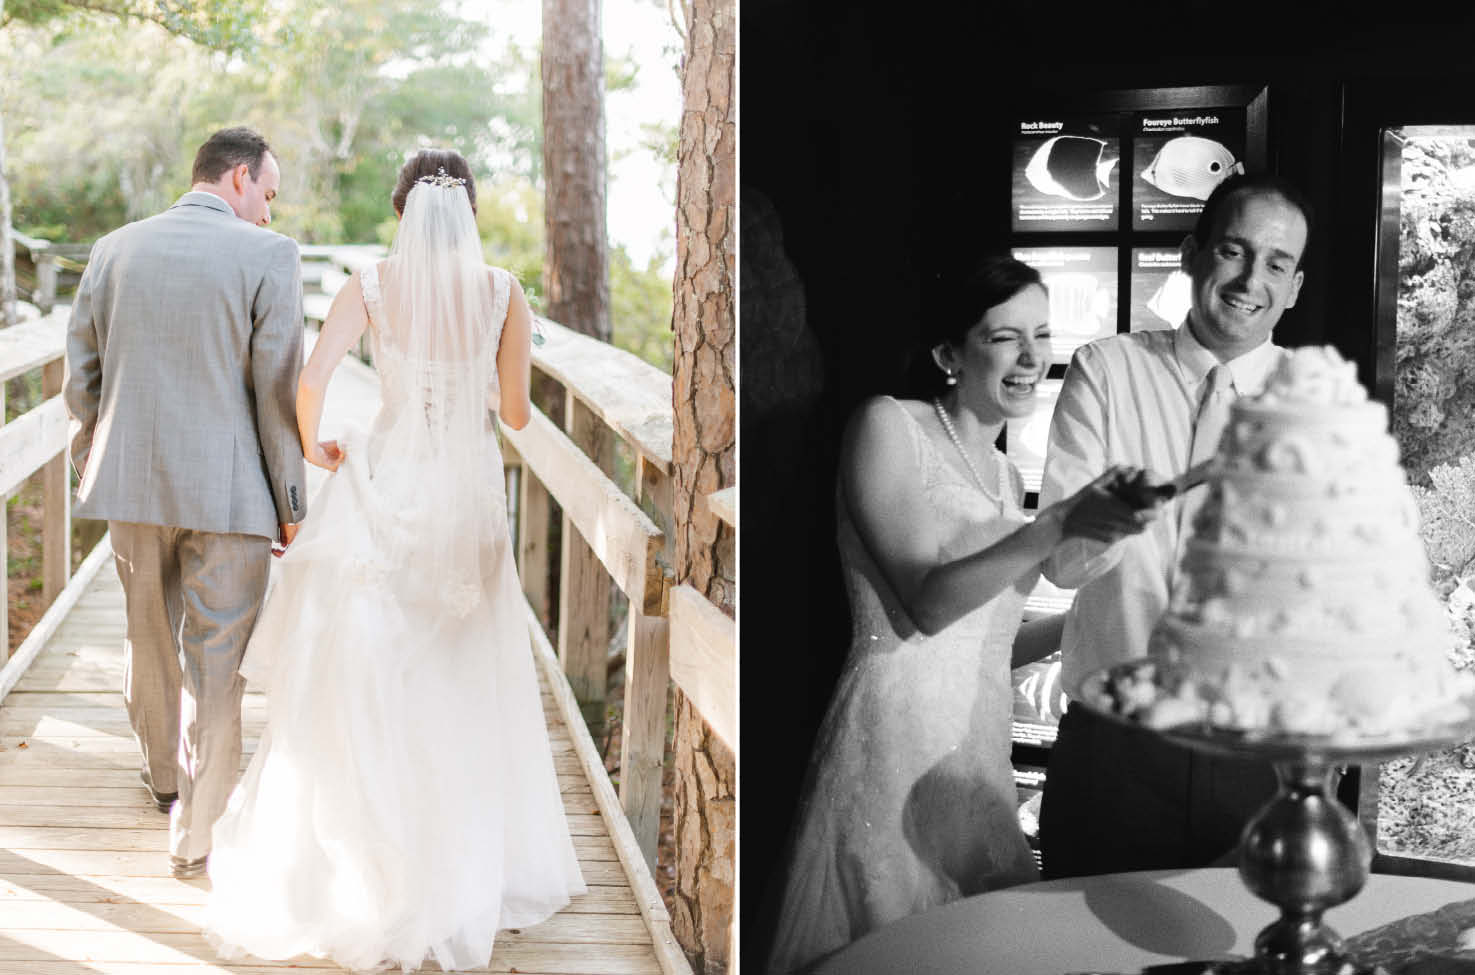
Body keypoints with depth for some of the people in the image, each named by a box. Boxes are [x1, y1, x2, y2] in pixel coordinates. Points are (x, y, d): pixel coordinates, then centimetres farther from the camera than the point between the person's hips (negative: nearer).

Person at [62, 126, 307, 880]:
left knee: (149, 639, 23)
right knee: (215, 661, 5)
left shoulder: (113, 250, 5)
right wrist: (291, 501, -2)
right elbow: (279, 389, -9)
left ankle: (164, 774, 44)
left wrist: (90, 471, 21)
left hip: (132, 481, 5)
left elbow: (82, 378, 9)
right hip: (228, 490, -4)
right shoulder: (267, 256, -8)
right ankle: (196, 830, 11)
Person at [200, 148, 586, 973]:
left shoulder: (372, 287, -4)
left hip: (384, 484, 0)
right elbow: (517, 413, -2)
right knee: (463, 687, 13)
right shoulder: (504, 293, -4)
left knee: (363, 682, 7)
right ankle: (471, 869, 22)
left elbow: (313, 378, -16)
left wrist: (314, 444, 2)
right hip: (469, 494, 1)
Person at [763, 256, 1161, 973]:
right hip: (898, 744, -7)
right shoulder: (887, 425, -4)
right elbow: (929, 602, -14)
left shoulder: (1004, 475, 17)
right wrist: (1062, 523, -23)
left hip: (981, 750, 7)